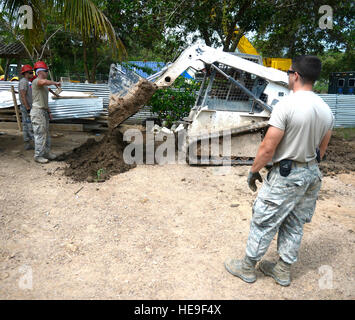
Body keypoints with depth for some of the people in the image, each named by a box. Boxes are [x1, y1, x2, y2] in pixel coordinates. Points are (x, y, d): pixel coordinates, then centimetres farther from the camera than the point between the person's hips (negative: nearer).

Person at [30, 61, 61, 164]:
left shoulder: (44, 84, 17)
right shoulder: (36, 81, -14)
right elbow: (44, 82, -40)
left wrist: (48, 111, 20)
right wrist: (55, 83, -23)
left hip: (44, 112, 10)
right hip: (37, 112, -10)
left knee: (46, 133, 14)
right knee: (40, 134, -5)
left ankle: (46, 153, 23)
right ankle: (38, 156, 3)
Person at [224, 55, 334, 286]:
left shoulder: (287, 104, -20)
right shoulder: (326, 110, 3)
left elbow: (267, 149, -21)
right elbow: (322, 149, 12)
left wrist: (254, 171, -7)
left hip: (285, 175, -7)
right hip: (312, 174, 8)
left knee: (264, 223, 7)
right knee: (295, 225, 18)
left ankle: (247, 267, 24)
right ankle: (284, 271, 34)